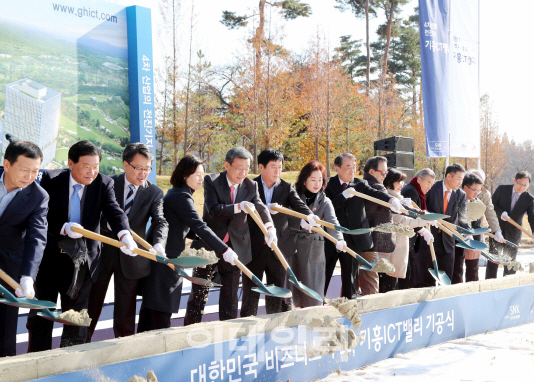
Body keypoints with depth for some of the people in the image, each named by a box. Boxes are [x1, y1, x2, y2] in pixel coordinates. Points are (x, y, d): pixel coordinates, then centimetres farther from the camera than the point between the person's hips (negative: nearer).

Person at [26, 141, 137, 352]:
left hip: (83, 261, 1)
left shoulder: (104, 184, -7)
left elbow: (114, 211, -21)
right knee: (41, 315, 10)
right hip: (50, 257, -1)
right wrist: (64, 228, -29)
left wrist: (125, 234, -42)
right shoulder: (51, 179, -8)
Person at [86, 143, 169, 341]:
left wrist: (159, 244, -36)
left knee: (125, 310, 9)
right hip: (103, 252, 0)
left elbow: (160, 221, -15)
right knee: (91, 305, 11)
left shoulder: (154, 193, -2)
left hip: (130, 258, 0)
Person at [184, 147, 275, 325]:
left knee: (230, 294, 12)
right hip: (209, 245, -3)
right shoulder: (211, 181, -9)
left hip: (235, 247, 3)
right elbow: (213, 210, -21)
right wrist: (238, 207, -35)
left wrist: (269, 226, -33)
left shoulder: (251, 186, 1)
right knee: (199, 291, 3)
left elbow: (260, 207, -13)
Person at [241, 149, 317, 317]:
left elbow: (298, 204, -12)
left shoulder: (287, 188, 6)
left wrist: (309, 215, -32)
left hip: (278, 248, 2)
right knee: (251, 292, 6)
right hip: (254, 248, -2)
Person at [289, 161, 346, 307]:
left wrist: (339, 240, -30)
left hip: (314, 252, 1)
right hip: (292, 249, -1)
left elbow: (332, 222, -11)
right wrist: (301, 222, -29)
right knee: (292, 292, 2)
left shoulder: (325, 202, 6)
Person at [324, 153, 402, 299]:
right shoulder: (329, 184, -1)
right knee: (324, 275, 7)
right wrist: (344, 195, -27)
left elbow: (374, 193, -15)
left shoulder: (360, 184, 4)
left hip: (353, 238, 2)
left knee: (350, 275, 11)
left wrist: (391, 199, -34)